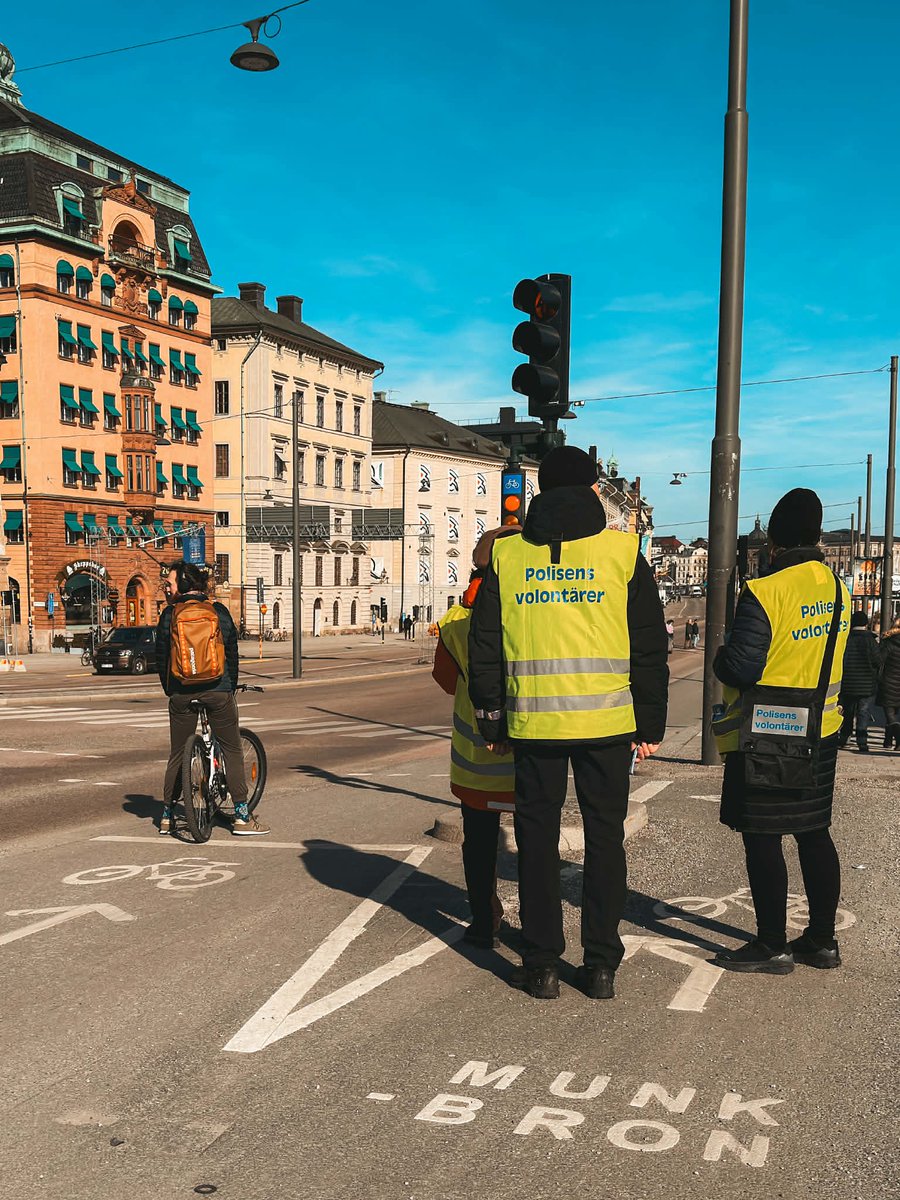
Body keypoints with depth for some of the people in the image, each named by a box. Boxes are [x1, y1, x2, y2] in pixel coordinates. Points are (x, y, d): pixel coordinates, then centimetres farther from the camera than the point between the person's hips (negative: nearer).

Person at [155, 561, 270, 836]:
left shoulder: (170, 614, 0)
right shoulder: (220, 612, 3)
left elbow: (161, 657, 3)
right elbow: (232, 653, 5)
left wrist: (169, 690, 15)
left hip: (181, 693, 1)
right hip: (218, 690, -1)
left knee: (177, 755, 12)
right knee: (233, 751, 5)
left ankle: (167, 816, 16)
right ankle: (241, 816, 4)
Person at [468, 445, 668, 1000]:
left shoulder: (507, 554, 5)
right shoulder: (624, 551, 1)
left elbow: (484, 647, 6)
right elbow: (651, 647, 2)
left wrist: (492, 722, 13)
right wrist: (651, 725, 9)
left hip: (533, 723, 1)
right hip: (608, 721, -1)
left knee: (538, 839, 10)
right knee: (605, 837, 10)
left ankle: (542, 965, 15)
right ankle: (601, 965, 16)